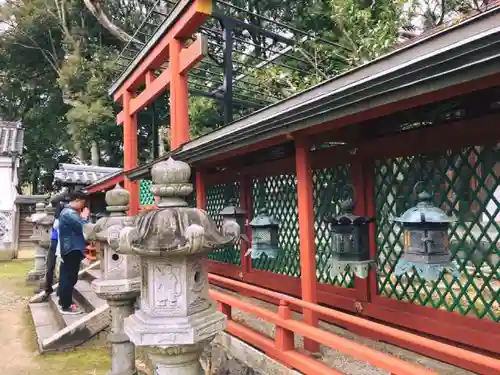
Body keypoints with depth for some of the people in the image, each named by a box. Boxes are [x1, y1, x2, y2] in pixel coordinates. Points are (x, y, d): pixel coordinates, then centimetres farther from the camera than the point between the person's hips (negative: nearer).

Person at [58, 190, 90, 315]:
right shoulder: (70, 213, -19)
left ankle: (63, 300, 28)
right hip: (73, 249, -11)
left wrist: (81, 217, 4)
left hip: (68, 249, 11)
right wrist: (85, 217, -8)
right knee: (70, 277, -6)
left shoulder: (66, 211, 16)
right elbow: (83, 228, -23)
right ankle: (66, 306, -1)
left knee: (66, 276, 18)